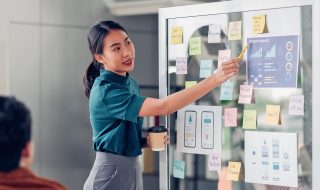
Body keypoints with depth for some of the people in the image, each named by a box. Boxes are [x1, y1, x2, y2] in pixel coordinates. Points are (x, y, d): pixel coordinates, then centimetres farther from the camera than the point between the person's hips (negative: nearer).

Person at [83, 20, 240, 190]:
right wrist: (214, 79, -35)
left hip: (133, 171, 8)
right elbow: (163, 107, -30)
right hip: (111, 175, -8)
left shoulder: (130, 83, 7)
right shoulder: (105, 91, -21)